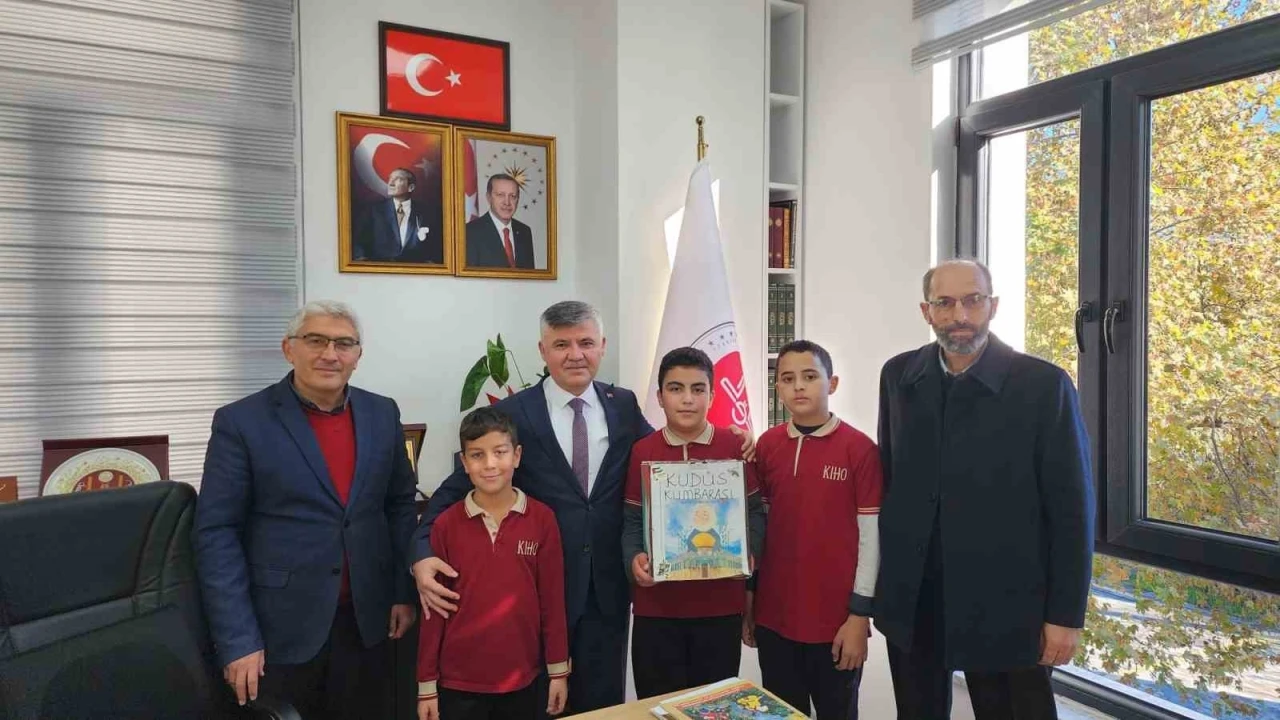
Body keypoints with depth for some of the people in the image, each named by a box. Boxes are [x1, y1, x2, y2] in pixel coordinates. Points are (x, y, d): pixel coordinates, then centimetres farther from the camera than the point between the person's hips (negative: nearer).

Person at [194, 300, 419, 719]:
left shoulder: (382, 414, 3)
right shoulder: (241, 422, -9)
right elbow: (217, 533, -10)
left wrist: (404, 592, 5)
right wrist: (237, 640, -13)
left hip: (366, 621, 4)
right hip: (280, 628, -3)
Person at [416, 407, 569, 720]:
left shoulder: (542, 519, -7)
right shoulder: (446, 525, -8)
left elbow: (552, 598, -1)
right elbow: (433, 609, -2)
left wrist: (558, 670, 2)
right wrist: (427, 684, 0)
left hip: (521, 680, 1)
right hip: (458, 683, 0)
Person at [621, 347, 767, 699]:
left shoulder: (735, 447, -1)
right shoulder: (642, 452, 0)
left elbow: (754, 512, 4)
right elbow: (632, 521, 3)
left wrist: (749, 553, -13)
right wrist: (634, 559, -15)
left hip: (721, 604, 0)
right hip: (657, 606, 0)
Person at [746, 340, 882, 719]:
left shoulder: (859, 448, -9)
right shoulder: (767, 445, 2)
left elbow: (870, 537, -7)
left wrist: (859, 615, -8)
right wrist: (748, 601, 9)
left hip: (836, 619, -3)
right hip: (773, 616, 3)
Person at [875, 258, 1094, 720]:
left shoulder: (1043, 384, -9)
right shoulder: (898, 376, 2)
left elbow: (1071, 508, -7)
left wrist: (1066, 614, -8)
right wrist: (886, 567, 7)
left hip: (1004, 602, -3)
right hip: (910, 599, 4)